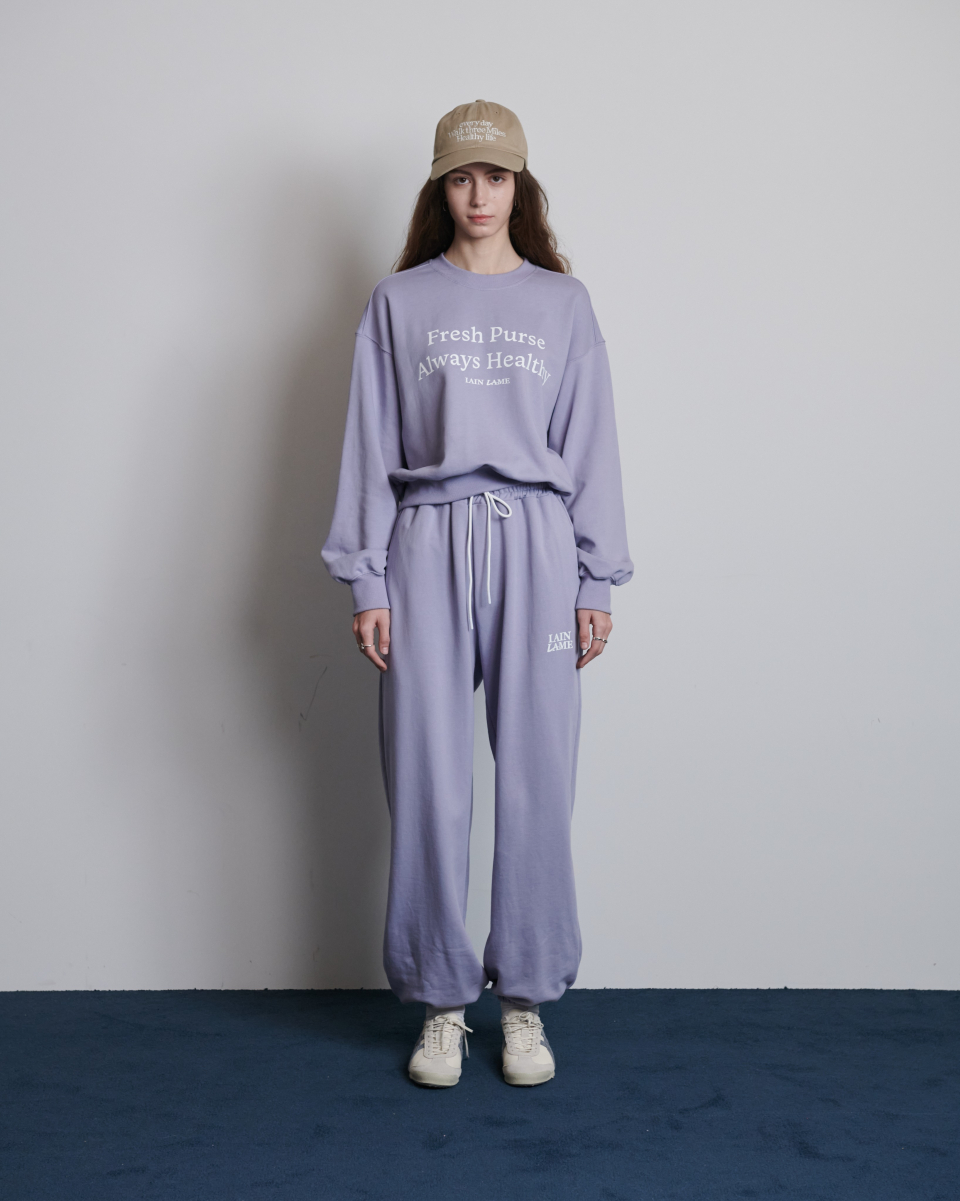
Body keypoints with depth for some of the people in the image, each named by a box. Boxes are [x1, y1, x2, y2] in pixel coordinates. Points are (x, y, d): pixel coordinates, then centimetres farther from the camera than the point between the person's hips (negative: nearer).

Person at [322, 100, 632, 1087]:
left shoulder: (563, 304, 12)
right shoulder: (397, 303, 10)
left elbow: (591, 447, 9)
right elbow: (370, 447, 6)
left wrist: (596, 581, 3)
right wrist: (366, 581, -1)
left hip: (535, 544, 1)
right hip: (428, 543, 0)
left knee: (536, 780, 1)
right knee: (427, 783, 1)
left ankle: (525, 998, 16)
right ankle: (441, 1002, 16)